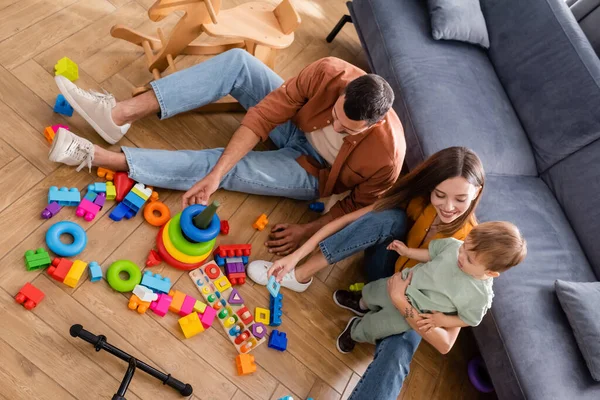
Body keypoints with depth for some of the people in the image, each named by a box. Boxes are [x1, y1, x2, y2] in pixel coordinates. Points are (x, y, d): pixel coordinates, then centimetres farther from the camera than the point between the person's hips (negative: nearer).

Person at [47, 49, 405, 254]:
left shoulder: (385, 157, -33)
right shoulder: (329, 73, -28)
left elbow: (360, 207, -14)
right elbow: (263, 116, -26)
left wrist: (308, 231, -19)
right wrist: (216, 175, -31)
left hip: (310, 171, -3)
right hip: (295, 124, 4)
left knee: (205, 163, -22)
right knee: (238, 61, -20)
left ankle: (97, 157, -7)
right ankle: (120, 114, -17)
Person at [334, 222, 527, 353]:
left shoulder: (479, 296, -33)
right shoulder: (453, 244, -23)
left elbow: (468, 320, -15)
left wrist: (442, 320, -24)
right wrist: (407, 251, -7)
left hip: (414, 312, -4)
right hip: (405, 282, 4)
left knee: (373, 328, 13)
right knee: (371, 291, 27)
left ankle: (355, 332, 49)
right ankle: (363, 304, 65)